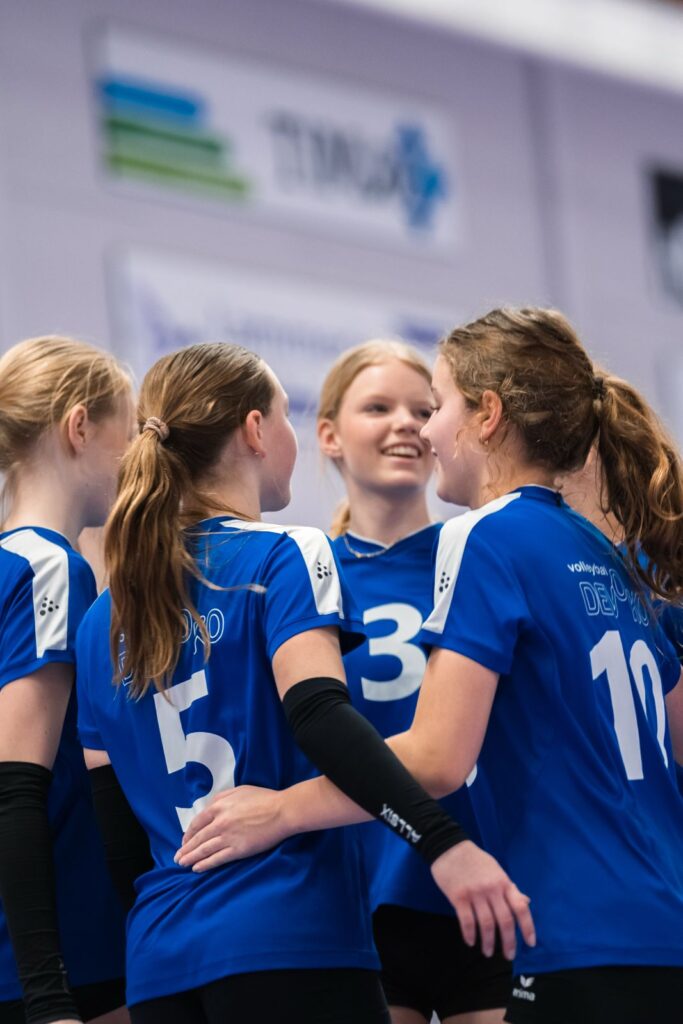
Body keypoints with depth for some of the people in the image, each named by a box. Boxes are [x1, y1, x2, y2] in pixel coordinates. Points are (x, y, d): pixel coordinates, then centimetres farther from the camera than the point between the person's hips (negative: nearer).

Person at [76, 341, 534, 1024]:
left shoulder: (104, 620, 15)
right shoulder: (285, 557, -3)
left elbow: (109, 820, 15)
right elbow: (315, 712, -20)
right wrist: (442, 841, -28)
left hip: (158, 964, 6)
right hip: (288, 943, -6)